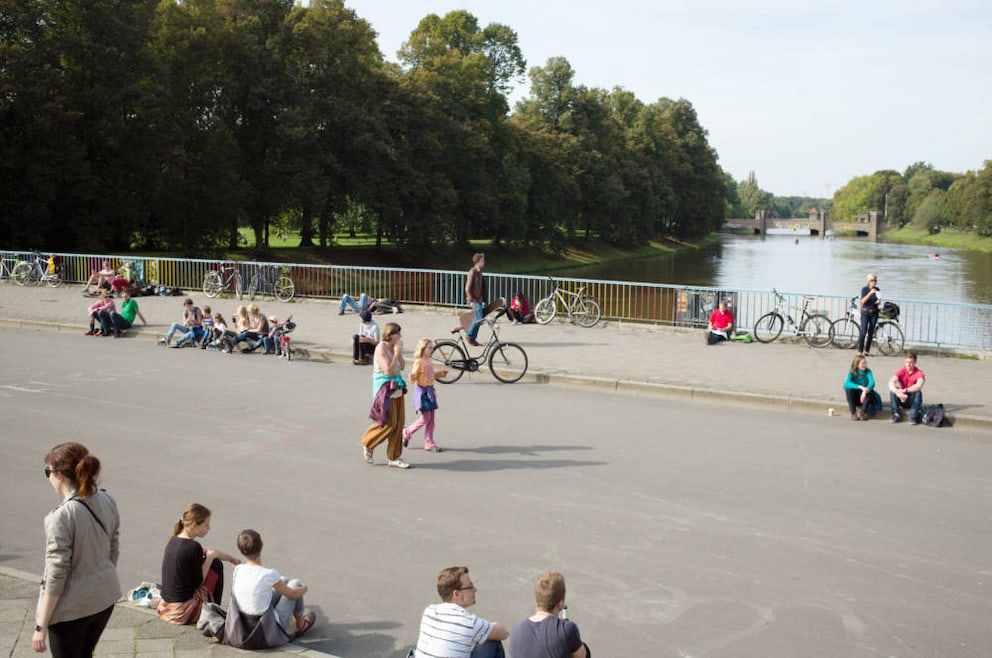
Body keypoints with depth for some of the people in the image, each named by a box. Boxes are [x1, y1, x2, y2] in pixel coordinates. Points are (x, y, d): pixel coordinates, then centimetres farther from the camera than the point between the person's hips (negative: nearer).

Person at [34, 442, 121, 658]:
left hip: (71, 609, -6)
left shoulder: (61, 516, -23)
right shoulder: (108, 502, -4)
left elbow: (56, 575, -20)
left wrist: (41, 626, -12)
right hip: (105, 598, 7)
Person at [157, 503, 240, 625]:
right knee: (216, 565, 5)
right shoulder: (193, 547, -20)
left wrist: (231, 558, 23)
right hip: (184, 612, -8)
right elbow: (199, 580, -13)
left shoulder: (172, 542, 6)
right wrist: (210, 557, -1)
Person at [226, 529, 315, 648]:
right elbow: (292, 594, -7)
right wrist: (303, 589, 16)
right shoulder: (269, 574, -25)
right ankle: (299, 625, 36)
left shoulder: (237, 570, -10)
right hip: (270, 633, -5)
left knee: (284, 581, 22)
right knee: (295, 584, 14)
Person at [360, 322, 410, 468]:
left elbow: (402, 367, 6)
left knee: (399, 423, 6)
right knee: (389, 422, -7)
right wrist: (396, 353, -17)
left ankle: (394, 458, 14)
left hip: (397, 388, 8)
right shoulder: (381, 348, -15)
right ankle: (367, 444, 17)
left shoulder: (394, 347, 7)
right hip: (385, 388, -8)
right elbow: (388, 370, -22)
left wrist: (400, 352, -4)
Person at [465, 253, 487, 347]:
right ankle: (470, 335, 0)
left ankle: (472, 338, 16)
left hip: (479, 299, 9)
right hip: (474, 299, -9)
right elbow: (468, 288, -17)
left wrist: (484, 299, 16)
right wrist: (471, 300, -19)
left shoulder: (479, 272, 13)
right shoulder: (472, 272, -14)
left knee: (477, 319, 10)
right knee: (479, 319, -12)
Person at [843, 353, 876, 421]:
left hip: (864, 396, 0)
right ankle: (853, 413, -18)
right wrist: (860, 387, -42)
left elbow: (872, 383, -26)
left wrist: (865, 391, -45)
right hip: (854, 398, 0)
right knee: (848, 389, -29)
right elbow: (847, 383, -29)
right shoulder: (852, 372, -11)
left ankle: (863, 413, -14)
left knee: (870, 391, -30)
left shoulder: (868, 371, -10)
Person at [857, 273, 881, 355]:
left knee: (871, 333, 4)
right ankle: (860, 351, -8)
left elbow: (878, 301, 16)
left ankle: (867, 350, 12)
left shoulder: (877, 290, 6)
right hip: (865, 312, -4)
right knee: (863, 332, -11)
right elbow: (863, 301, -15)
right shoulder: (865, 289, -5)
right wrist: (870, 293, -26)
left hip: (874, 313, 4)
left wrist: (878, 301, -8)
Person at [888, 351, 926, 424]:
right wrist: (897, 392, -43)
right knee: (892, 390, -23)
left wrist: (905, 390, -47)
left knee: (918, 392, -32)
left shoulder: (919, 373, -13)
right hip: (902, 399, 2)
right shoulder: (901, 371, -6)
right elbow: (891, 382, -23)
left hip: (913, 400, -2)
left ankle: (913, 417, -32)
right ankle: (895, 414, -25)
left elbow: (919, 386, -34)